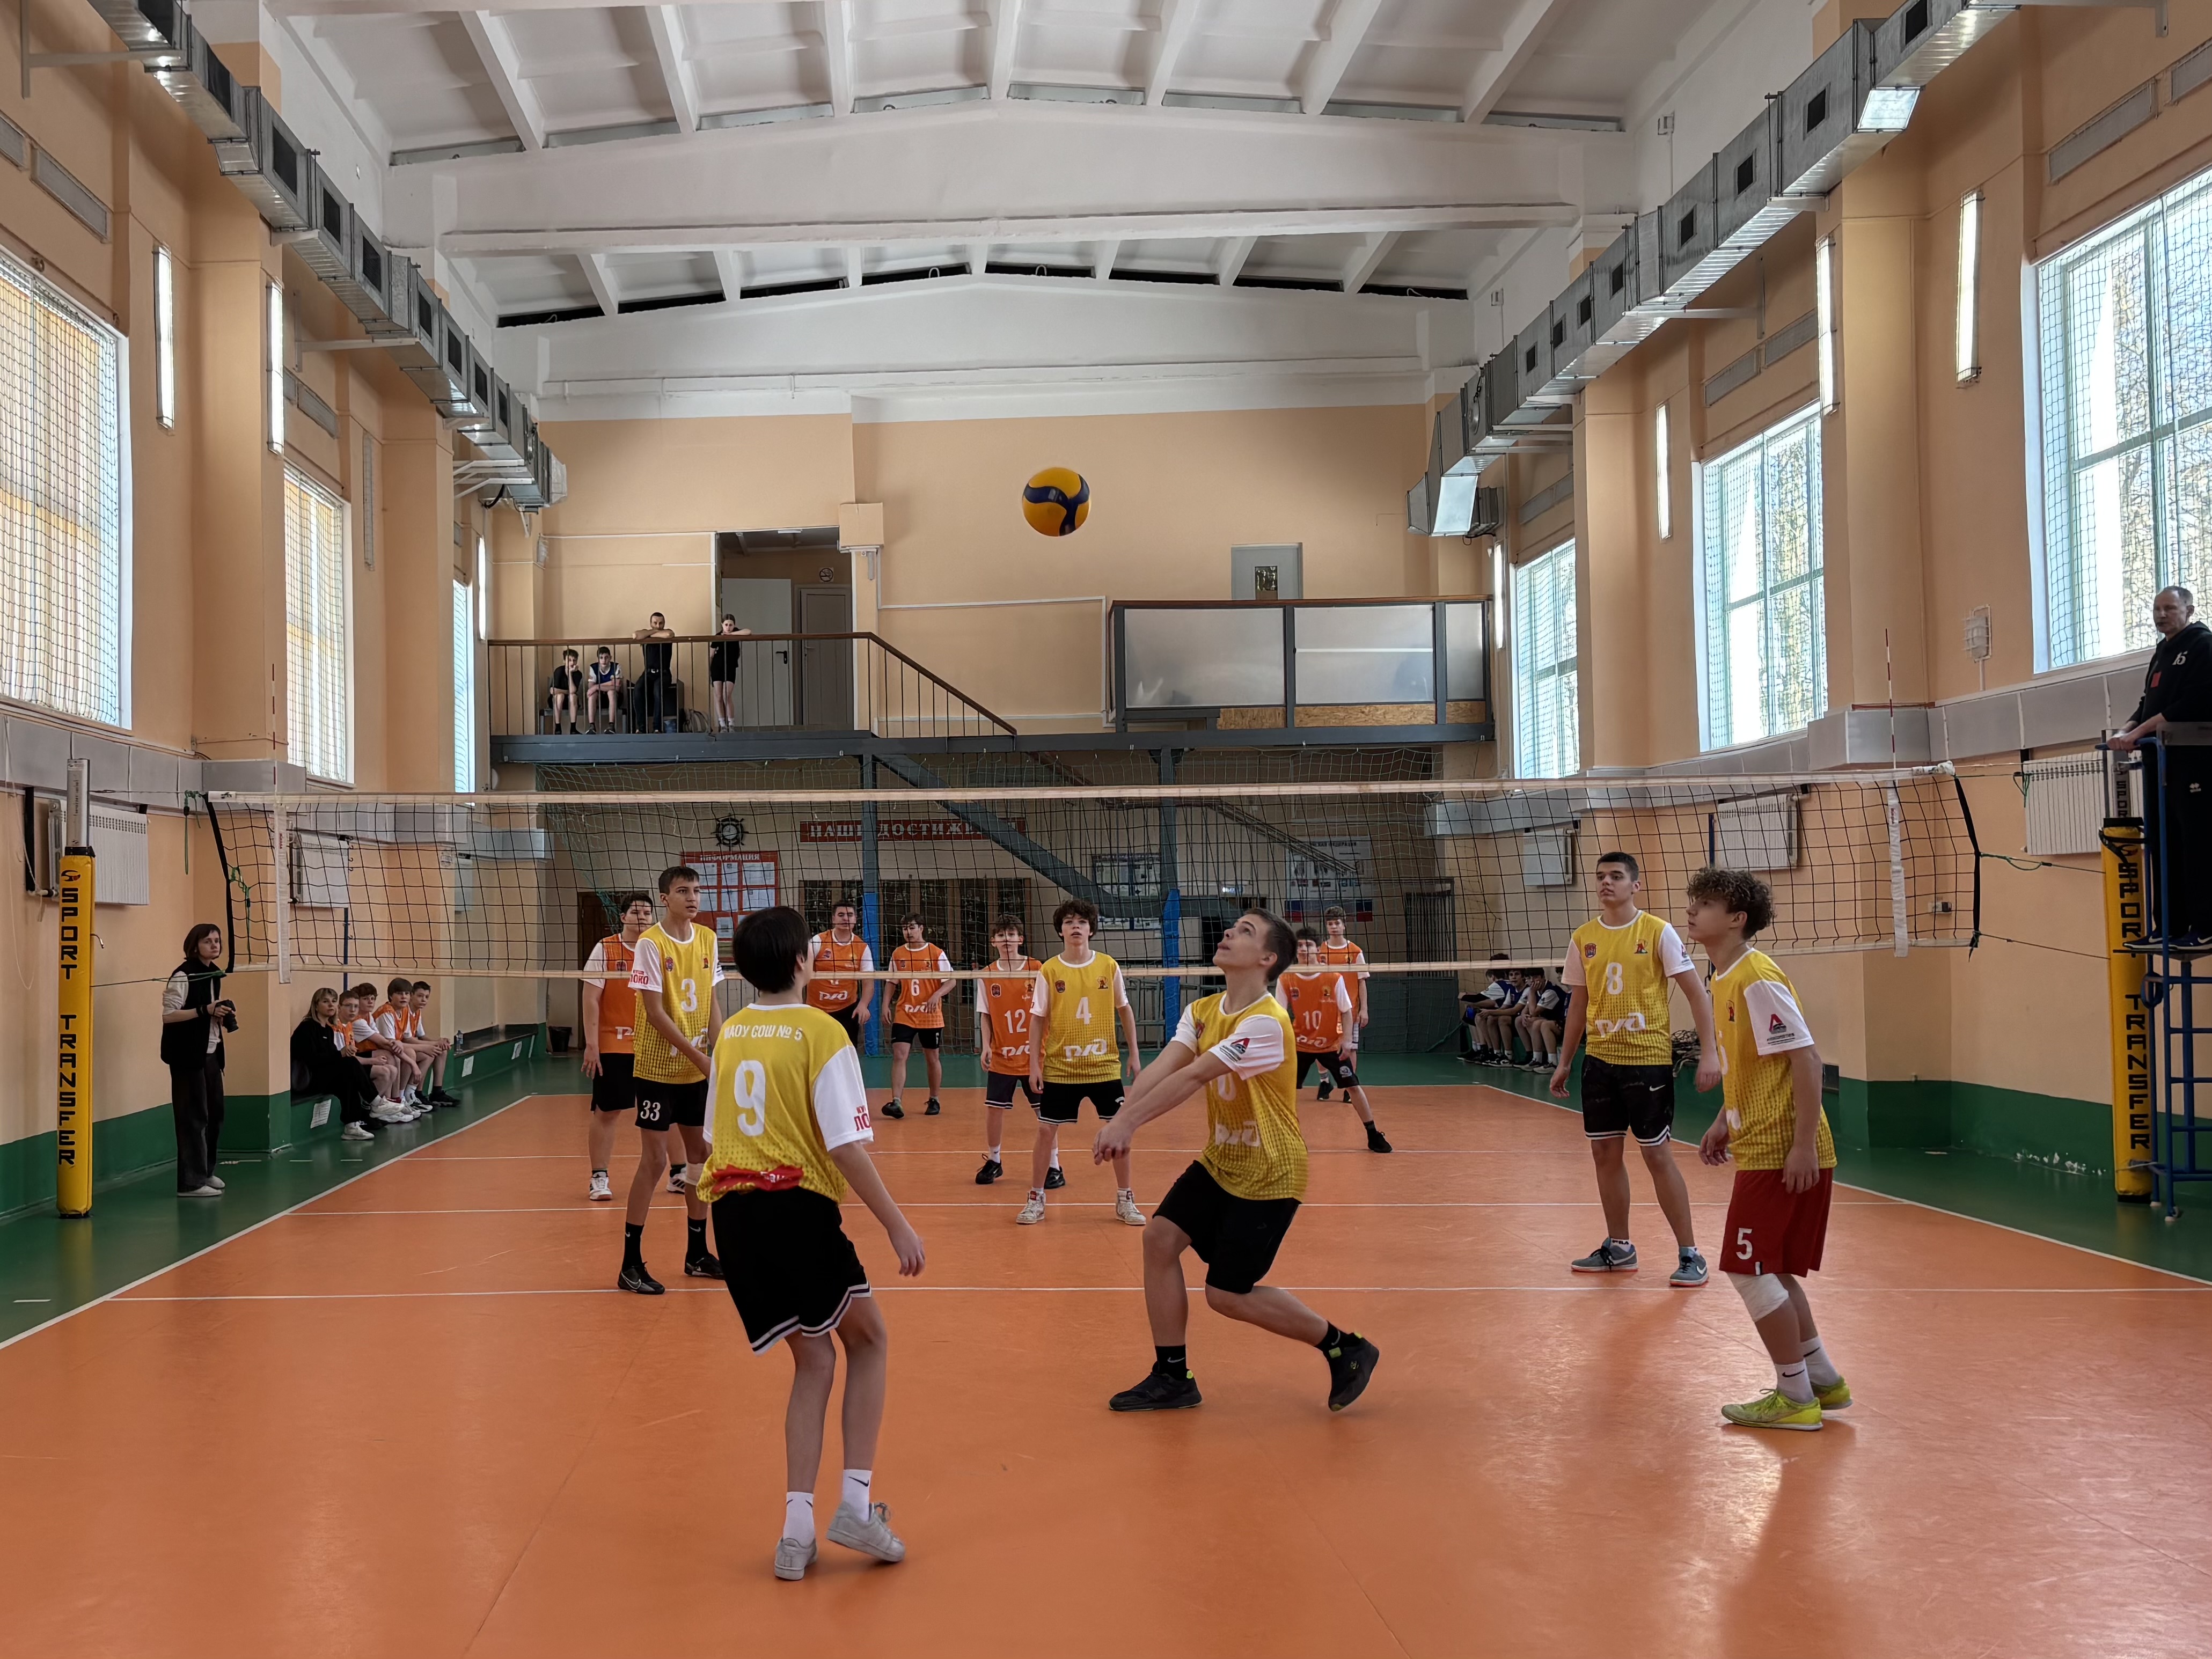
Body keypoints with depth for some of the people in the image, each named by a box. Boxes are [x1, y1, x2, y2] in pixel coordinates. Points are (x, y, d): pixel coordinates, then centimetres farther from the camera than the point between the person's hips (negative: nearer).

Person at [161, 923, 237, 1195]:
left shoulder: (215, 974, 13)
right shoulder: (184, 975, -13)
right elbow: (168, 1015, -18)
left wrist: (223, 1014, 5)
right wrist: (205, 1011, -24)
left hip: (211, 1053, 8)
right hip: (188, 1055, -8)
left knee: (215, 1112, 11)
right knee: (194, 1117, -7)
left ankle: (206, 1171, 24)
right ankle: (191, 1182, -2)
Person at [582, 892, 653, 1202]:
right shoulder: (605, 949, -4)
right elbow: (591, 999, -6)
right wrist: (591, 1044, -12)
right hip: (612, 1045, -3)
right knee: (605, 1111, 2)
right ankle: (599, 1179, 10)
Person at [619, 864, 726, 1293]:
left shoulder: (708, 940, 5)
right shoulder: (650, 943, -13)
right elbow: (655, 1012, -17)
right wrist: (696, 1055, -19)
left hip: (698, 1069, 6)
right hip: (658, 1068, -6)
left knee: (700, 1154, 10)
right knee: (655, 1160, -6)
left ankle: (697, 1253, 21)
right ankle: (631, 1264, 1)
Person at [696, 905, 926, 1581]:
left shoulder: (729, 1034, 11)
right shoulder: (821, 1032, -8)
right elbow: (846, 1148, -13)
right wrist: (897, 1227, -8)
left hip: (731, 1208, 6)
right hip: (797, 1204, -6)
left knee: (814, 1359, 15)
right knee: (869, 1341, 14)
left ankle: (797, 1525, 7)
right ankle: (856, 1500, 4)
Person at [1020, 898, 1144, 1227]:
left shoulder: (1108, 966, -1)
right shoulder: (1050, 971, -4)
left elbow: (1125, 1009, 9)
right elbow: (1040, 1020, 1)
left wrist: (1134, 1053, 6)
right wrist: (1034, 1064, -3)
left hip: (1104, 1065, 1)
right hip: (1059, 1067, -1)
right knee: (1046, 1130, 2)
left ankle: (1125, 1200, 17)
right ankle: (1036, 1199, 16)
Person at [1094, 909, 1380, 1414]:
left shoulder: (1265, 1022, -25)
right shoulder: (1203, 1011, 2)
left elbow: (1192, 1077, -30)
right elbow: (1159, 1069, -11)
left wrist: (1129, 1123, -33)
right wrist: (1119, 1123, -26)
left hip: (1268, 1175, -8)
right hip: (1220, 1161, 8)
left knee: (1228, 1295, -6)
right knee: (1160, 1238, -5)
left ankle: (1344, 1348, 12)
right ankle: (1173, 1378, 8)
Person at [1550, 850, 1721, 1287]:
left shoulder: (1658, 932, -8)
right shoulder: (1583, 939, 6)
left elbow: (1696, 994, -7)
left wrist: (1709, 1053, -15)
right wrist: (1564, 1062, 15)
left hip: (1648, 1059, -5)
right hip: (1600, 1059, 5)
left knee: (1657, 1154, -4)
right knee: (1605, 1153, 9)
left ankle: (1689, 1254, 5)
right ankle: (1618, 1248, 23)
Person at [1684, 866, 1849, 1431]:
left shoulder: (1758, 981, -17)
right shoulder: (1724, 980, 12)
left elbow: (1805, 1060, -21)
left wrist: (1804, 1144, -23)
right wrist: (1725, 1124, 18)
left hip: (1781, 1153, -10)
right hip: (1759, 1148, 10)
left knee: (1750, 1270, -5)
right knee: (1770, 1271, 16)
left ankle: (1795, 1397, 5)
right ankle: (1822, 1380, 26)